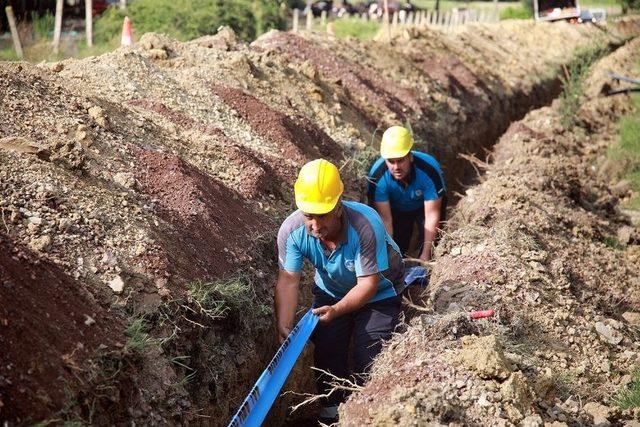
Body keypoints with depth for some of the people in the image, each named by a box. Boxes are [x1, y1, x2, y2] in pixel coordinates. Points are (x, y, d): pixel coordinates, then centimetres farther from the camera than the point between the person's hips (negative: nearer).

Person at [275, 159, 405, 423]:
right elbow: (288, 281, -24)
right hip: (331, 292, 4)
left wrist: (337, 310, -43)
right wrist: (284, 327, -36)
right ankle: (330, 415, 20)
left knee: (368, 357, -10)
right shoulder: (291, 230, -27)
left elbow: (368, 284, -33)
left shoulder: (366, 226, -39)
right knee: (326, 353, 2)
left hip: (378, 293, -4)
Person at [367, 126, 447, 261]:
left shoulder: (429, 170, -39)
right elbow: (385, 219, -29)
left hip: (425, 206, -1)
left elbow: (432, 216, -32)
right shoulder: (377, 175, -35)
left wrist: (425, 256, -31)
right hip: (397, 209, 1)